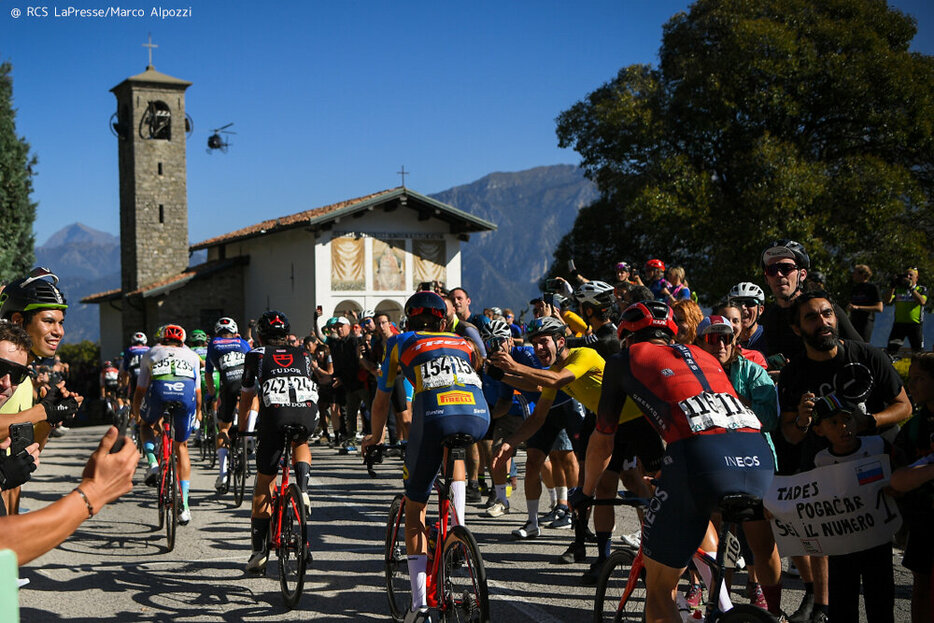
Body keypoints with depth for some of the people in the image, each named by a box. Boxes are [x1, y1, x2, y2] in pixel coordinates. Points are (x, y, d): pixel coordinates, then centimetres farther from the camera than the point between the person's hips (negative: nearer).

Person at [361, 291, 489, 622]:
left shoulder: (401, 343, 26)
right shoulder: (464, 343, 33)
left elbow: (382, 399, 34)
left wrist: (375, 436, 50)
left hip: (435, 415, -2)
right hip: (478, 416, 3)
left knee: (414, 507, 14)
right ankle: (458, 525, 20)